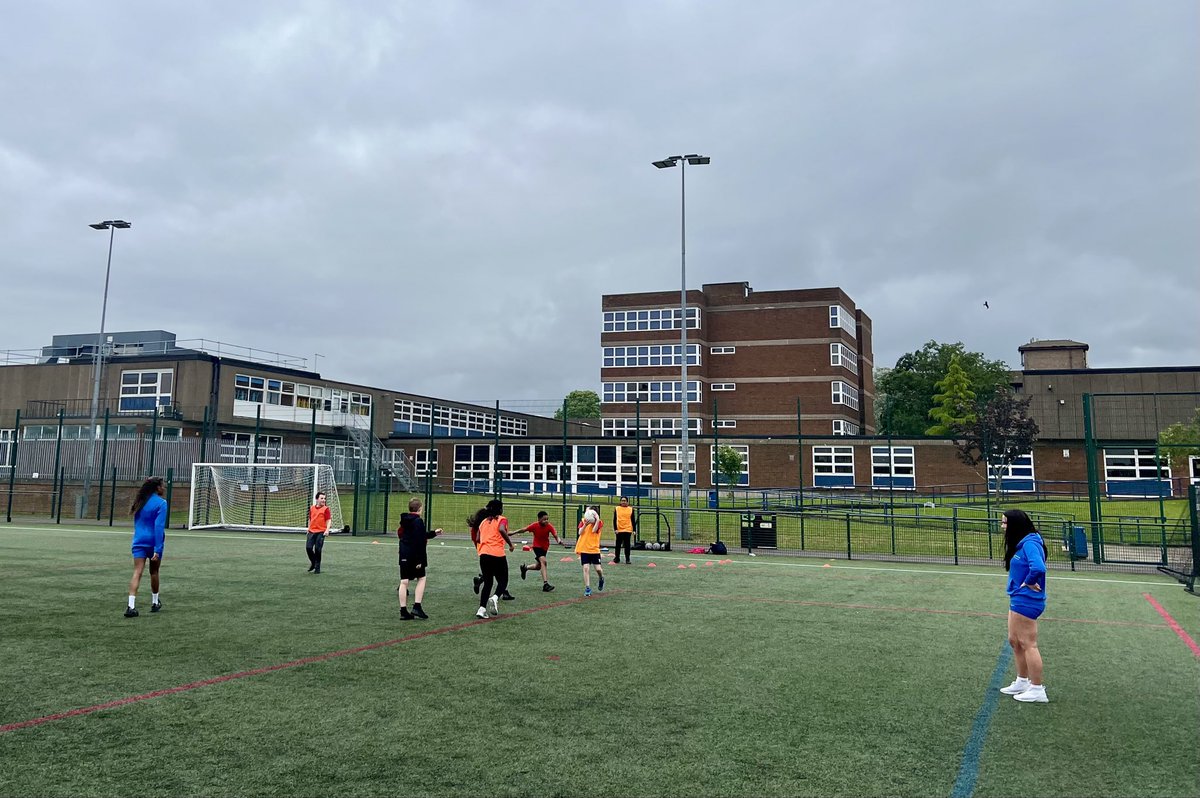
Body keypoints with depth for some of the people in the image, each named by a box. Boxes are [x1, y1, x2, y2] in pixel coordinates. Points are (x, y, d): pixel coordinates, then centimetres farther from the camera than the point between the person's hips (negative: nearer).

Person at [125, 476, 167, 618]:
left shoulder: (140, 501, 9)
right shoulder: (161, 503, -11)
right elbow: (159, 526, -17)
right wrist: (157, 549, -20)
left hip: (139, 541, 4)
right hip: (153, 542, -4)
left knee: (137, 572, -5)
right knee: (154, 572, 14)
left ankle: (131, 606, -18)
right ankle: (155, 603, 30)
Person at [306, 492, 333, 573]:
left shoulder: (326, 509, -3)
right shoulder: (312, 508, 11)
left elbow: (329, 520, -7)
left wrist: (327, 530, -19)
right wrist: (308, 529, 20)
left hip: (321, 532, -4)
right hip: (312, 531, 4)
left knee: (317, 550, -4)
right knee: (308, 547, -4)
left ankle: (317, 568, 9)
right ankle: (313, 562, 23)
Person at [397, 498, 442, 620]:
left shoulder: (404, 520, 12)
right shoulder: (418, 521, -15)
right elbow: (419, 542, -21)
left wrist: (433, 533, 32)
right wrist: (419, 560, -19)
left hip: (404, 556, 7)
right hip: (415, 556, -7)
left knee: (404, 582, 6)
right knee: (421, 578, 9)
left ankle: (403, 611, 7)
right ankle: (417, 607, 1)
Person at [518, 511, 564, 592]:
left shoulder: (549, 526, -18)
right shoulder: (534, 526, -19)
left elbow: (555, 534, -31)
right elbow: (524, 530, -6)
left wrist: (559, 541, -52)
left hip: (545, 547, 4)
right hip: (537, 546, -4)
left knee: (538, 566, 15)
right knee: (543, 561, -26)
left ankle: (524, 567, 45)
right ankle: (545, 584, -30)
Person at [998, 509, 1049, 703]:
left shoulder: (1030, 543, -20)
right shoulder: (1019, 543, 10)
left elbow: (1038, 568, -33)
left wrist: (1028, 583, -18)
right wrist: (1019, 585, 2)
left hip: (1026, 601, -10)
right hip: (1017, 599, 10)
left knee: (1028, 644, -1)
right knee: (1014, 641, 19)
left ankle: (1037, 690, 8)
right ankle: (1022, 682, 33)